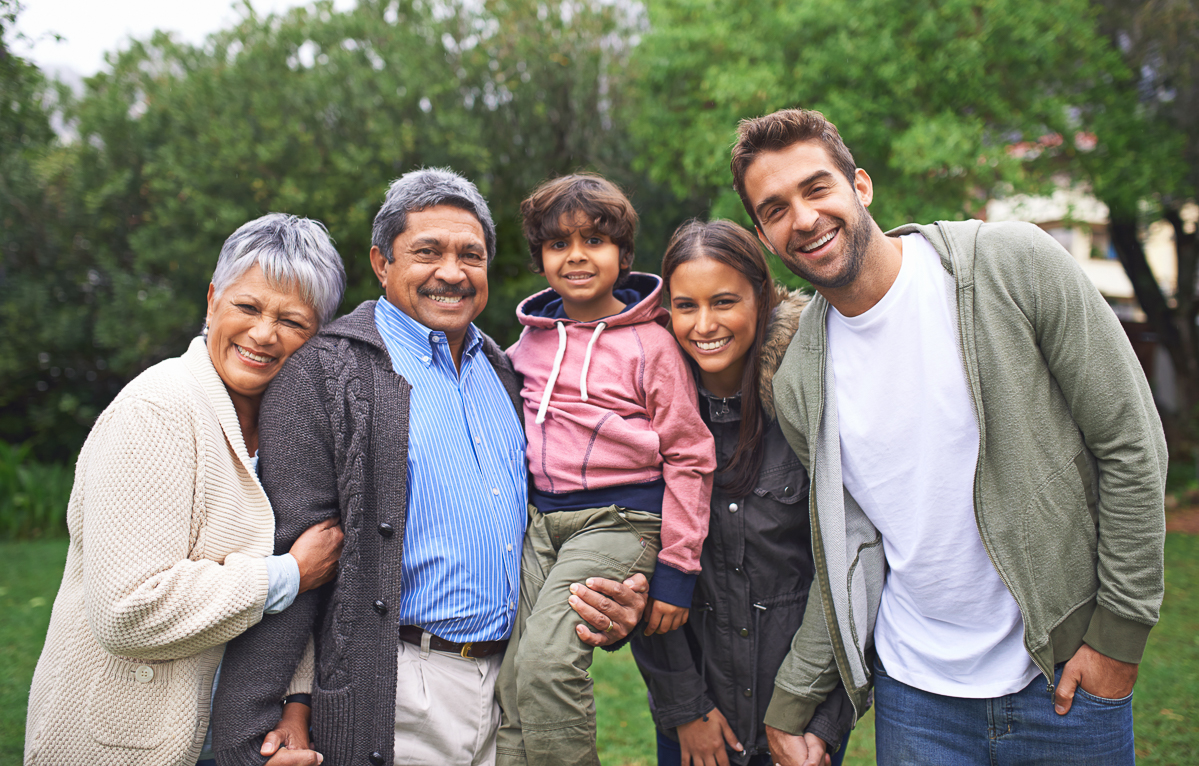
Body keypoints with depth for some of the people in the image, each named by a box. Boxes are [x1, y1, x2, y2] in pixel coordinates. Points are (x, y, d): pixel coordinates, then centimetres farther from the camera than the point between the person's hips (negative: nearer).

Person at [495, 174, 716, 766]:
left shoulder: (651, 344, -4)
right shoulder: (531, 339, 11)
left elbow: (688, 457, -4)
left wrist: (676, 568, -6)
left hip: (617, 520, -5)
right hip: (536, 518, 5)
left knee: (545, 662, -23)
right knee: (510, 689, -1)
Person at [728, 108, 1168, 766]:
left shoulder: (1012, 265, -13)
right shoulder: (797, 386, -3)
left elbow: (1131, 442, -9)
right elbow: (850, 549, 6)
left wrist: (1120, 635, -9)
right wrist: (789, 707, 6)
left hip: (1064, 680, -2)